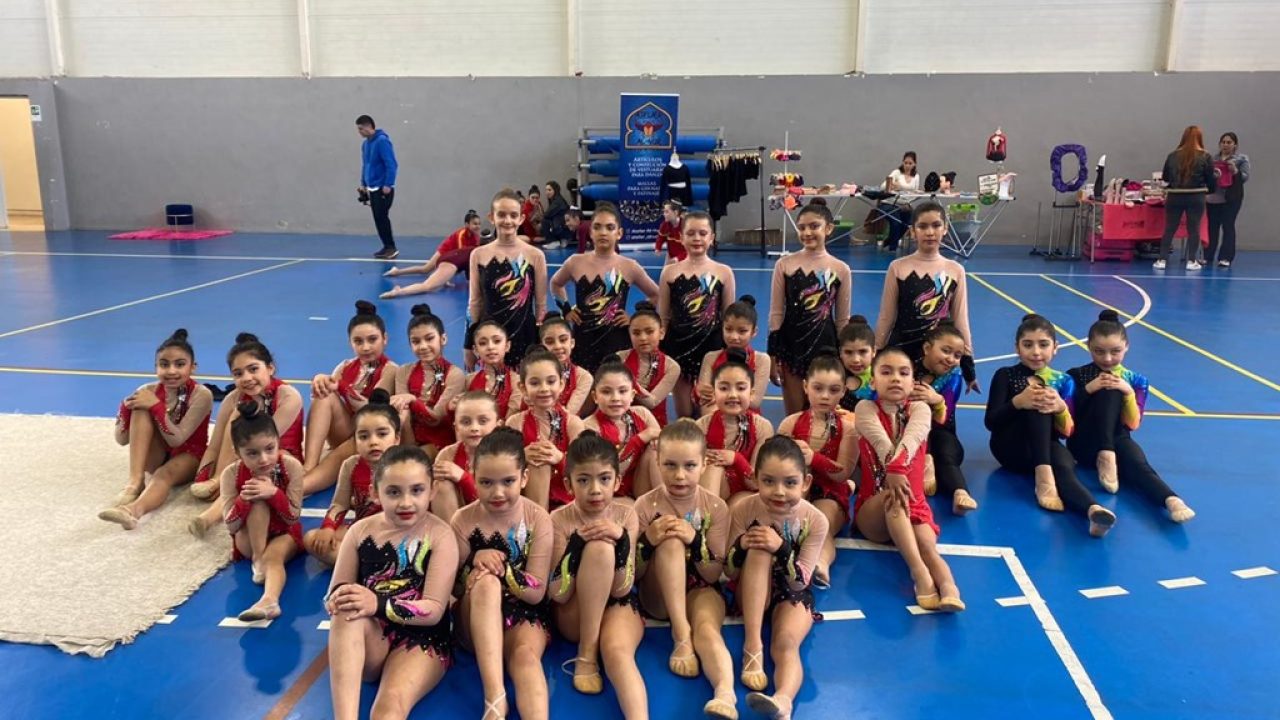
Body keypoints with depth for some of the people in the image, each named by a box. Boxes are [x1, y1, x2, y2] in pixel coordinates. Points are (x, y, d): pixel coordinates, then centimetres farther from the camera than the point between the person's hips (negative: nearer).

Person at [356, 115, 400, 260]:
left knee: (382, 217, -11)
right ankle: (387, 247, 15)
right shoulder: (365, 144, 12)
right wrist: (363, 184, 17)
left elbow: (391, 165, -19)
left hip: (384, 188, -8)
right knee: (378, 218, 8)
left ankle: (391, 248, -8)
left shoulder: (382, 141, -14)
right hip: (372, 188, 8)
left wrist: (388, 185, -21)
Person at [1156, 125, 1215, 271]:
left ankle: (1162, 260, 5)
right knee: (1194, 229, 6)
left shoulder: (1173, 155, 1)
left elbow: (1165, 177, 10)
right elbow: (1211, 179, 0)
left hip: (1175, 197, 1)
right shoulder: (1205, 157, -4)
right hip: (1195, 198, -1)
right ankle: (1191, 261, 6)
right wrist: (1211, 189, 19)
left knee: (1169, 229, 6)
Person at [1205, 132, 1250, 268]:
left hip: (1231, 198, -3)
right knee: (1212, 227, 5)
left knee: (1228, 226, -3)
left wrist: (1235, 171, -18)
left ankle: (1226, 257, -1)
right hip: (1213, 197, 3)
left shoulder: (1242, 158, 3)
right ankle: (1208, 256, 11)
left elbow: (1245, 177, -2)